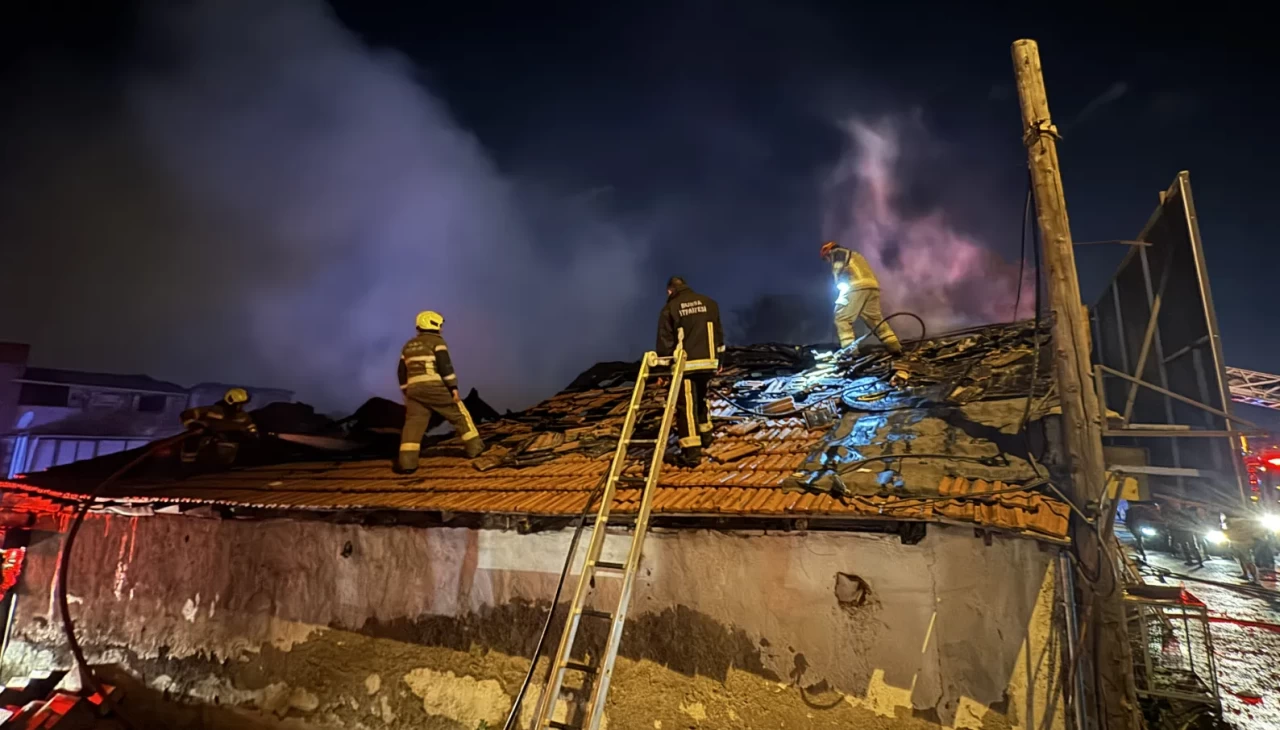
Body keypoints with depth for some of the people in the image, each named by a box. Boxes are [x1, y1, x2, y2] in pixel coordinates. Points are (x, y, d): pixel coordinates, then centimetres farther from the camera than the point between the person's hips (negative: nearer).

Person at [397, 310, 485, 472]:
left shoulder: (408, 346, 21)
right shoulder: (436, 341, 1)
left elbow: (402, 373, 20)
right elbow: (445, 365, -12)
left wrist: (407, 394, 24)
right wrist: (453, 387, -12)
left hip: (414, 390, 5)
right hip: (435, 387, -5)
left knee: (413, 424, 1)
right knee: (459, 414, 9)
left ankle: (407, 462, -10)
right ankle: (474, 447, 13)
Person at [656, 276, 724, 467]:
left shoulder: (670, 308, -2)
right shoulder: (709, 303, 10)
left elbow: (665, 341, -4)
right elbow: (719, 333, 13)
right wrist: (718, 359, 21)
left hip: (685, 364, -5)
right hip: (708, 361, 5)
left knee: (686, 405, -3)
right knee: (701, 399, 26)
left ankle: (691, 452, -7)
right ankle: (705, 435, 39)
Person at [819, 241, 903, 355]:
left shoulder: (836, 253, 13)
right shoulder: (853, 255, 38)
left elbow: (839, 271, -4)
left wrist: (840, 285, 5)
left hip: (857, 287, -8)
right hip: (872, 286, 8)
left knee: (842, 319, -4)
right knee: (876, 318, 16)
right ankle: (895, 347, 13)